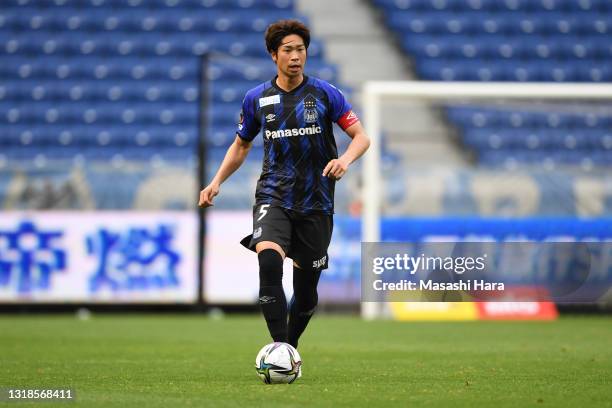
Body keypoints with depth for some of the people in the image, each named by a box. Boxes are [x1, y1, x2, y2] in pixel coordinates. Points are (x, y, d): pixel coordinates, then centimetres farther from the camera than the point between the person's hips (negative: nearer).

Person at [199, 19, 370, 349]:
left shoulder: (325, 94, 0)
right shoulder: (257, 99, 5)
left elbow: (361, 137, -1)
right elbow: (241, 146, 19)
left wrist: (345, 159, -22)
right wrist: (216, 182, 6)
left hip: (316, 203, 0)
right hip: (273, 196, 0)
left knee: (306, 292, 5)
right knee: (269, 260, -29)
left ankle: (290, 348, 31)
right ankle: (280, 348, -30)